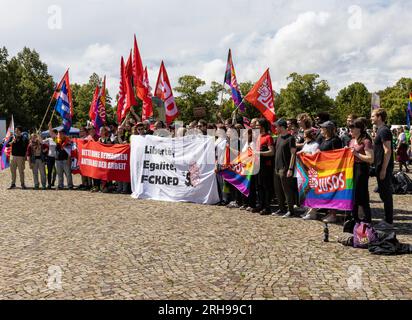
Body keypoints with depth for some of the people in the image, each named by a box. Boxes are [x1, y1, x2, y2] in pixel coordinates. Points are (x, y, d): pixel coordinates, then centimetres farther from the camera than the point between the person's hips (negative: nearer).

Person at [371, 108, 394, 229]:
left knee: (386, 194, -3)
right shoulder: (380, 130, 15)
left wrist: (383, 169, -21)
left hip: (384, 167, -10)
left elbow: (388, 151, -21)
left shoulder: (384, 130, -16)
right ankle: (388, 219, 24)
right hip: (381, 167, 10)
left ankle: (389, 222, 5)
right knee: (384, 193, 15)